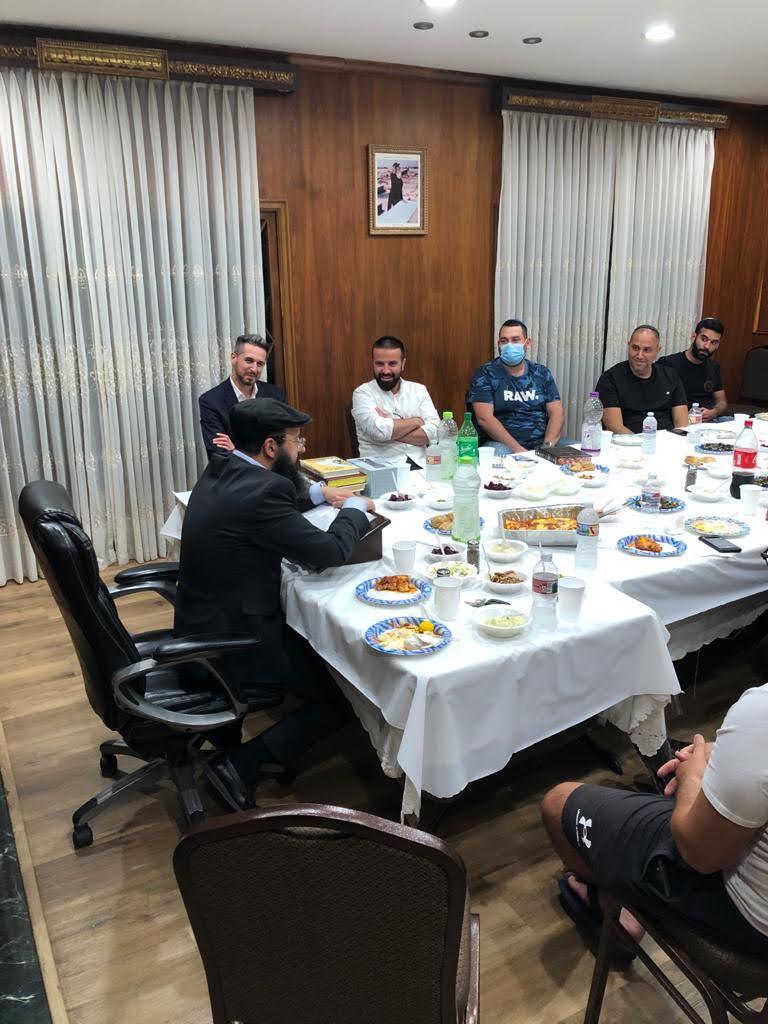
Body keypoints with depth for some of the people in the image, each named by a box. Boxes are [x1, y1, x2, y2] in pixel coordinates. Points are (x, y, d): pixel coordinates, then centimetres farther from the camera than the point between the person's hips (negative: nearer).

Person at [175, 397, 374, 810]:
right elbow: (329, 552, -19)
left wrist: (318, 493, 15)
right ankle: (241, 763, -1)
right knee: (344, 689, 2)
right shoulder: (261, 491, -26)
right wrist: (356, 509, -2)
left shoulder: (221, 469, 3)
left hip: (203, 625, 9)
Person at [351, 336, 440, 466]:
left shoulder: (419, 390, 12)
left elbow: (434, 432, -2)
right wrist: (416, 421, -2)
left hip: (418, 463, 1)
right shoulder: (363, 393, 2)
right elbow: (378, 431, -15)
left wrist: (391, 431, -10)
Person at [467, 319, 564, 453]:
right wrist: (517, 449, -19)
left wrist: (547, 446, -13)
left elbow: (557, 413, 6)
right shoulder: (485, 374, 1)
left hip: (541, 443, 3)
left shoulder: (541, 373, 12)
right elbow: (484, 418, -10)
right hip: (501, 443, -3)